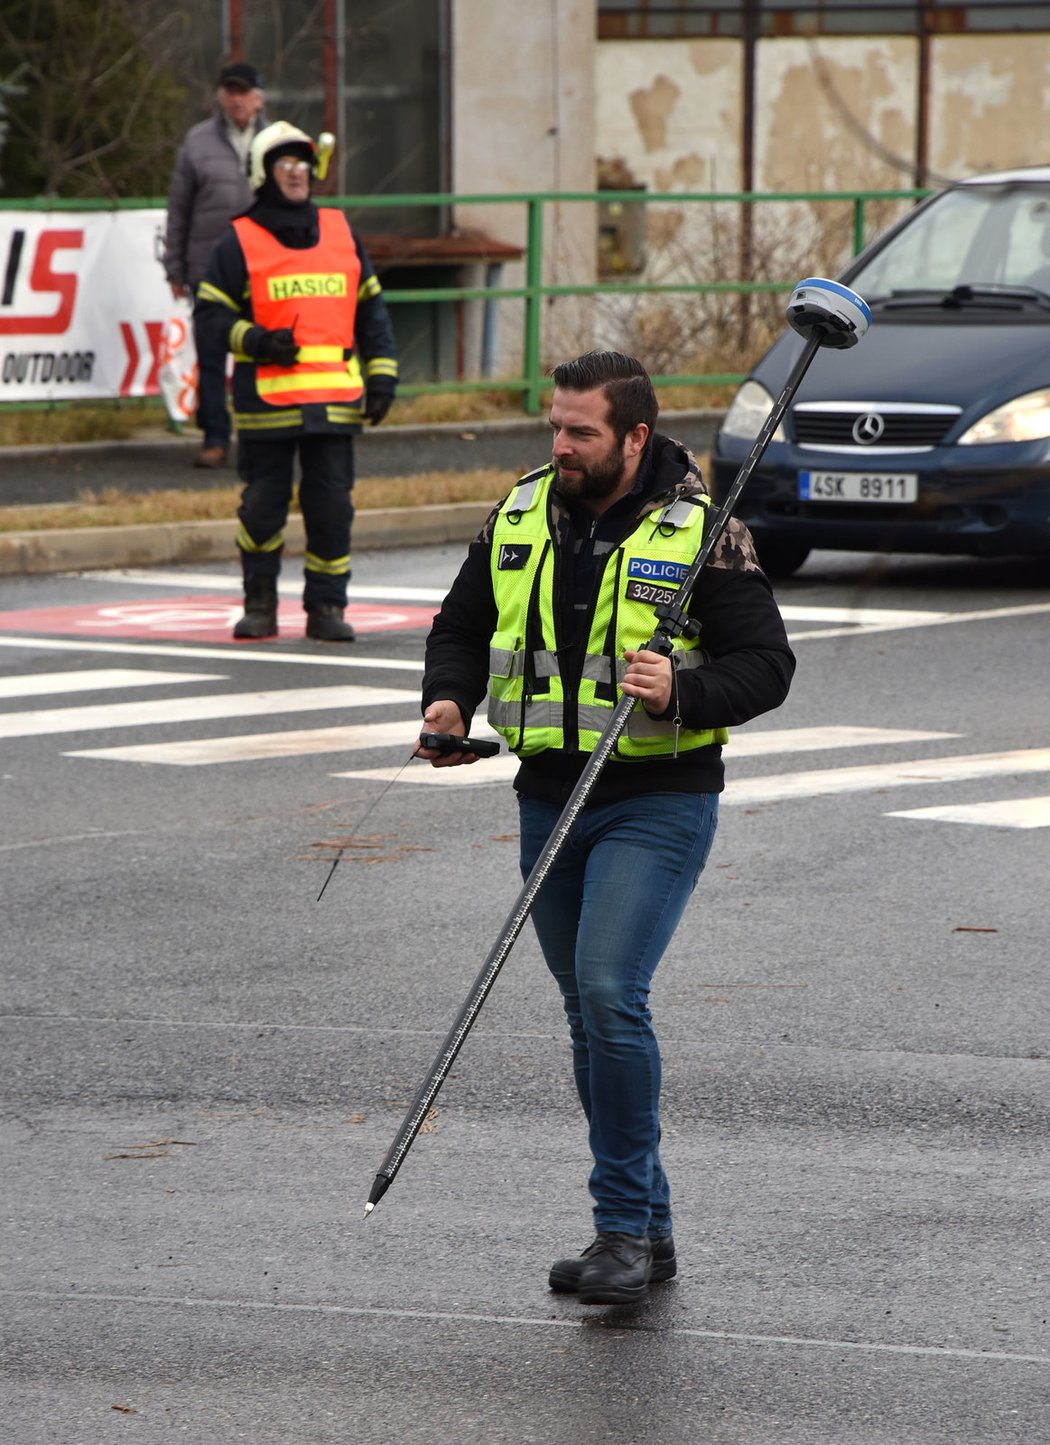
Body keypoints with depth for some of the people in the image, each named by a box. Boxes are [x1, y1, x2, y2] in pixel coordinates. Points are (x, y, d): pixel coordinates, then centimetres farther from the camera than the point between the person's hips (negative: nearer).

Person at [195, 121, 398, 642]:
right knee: (262, 506, 1)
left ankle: (326, 607, 8)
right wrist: (254, 340, -15)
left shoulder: (341, 233, 13)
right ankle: (259, 604, 18)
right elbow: (211, 312, 2)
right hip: (265, 401, -2)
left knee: (331, 506, -1)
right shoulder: (240, 242, 2)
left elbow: (371, 308, 18)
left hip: (334, 399, 2)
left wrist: (381, 375, 11)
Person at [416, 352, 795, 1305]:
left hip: (658, 802, -6)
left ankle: (626, 1226, -11)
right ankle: (647, 1228, 22)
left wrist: (682, 695, -26)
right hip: (550, 799, 6)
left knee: (610, 995, -20)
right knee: (590, 1016, 11)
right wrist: (448, 700, -2)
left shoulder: (700, 531, -8)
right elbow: (463, 628, 19)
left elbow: (767, 664, -8)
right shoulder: (520, 519, 7)